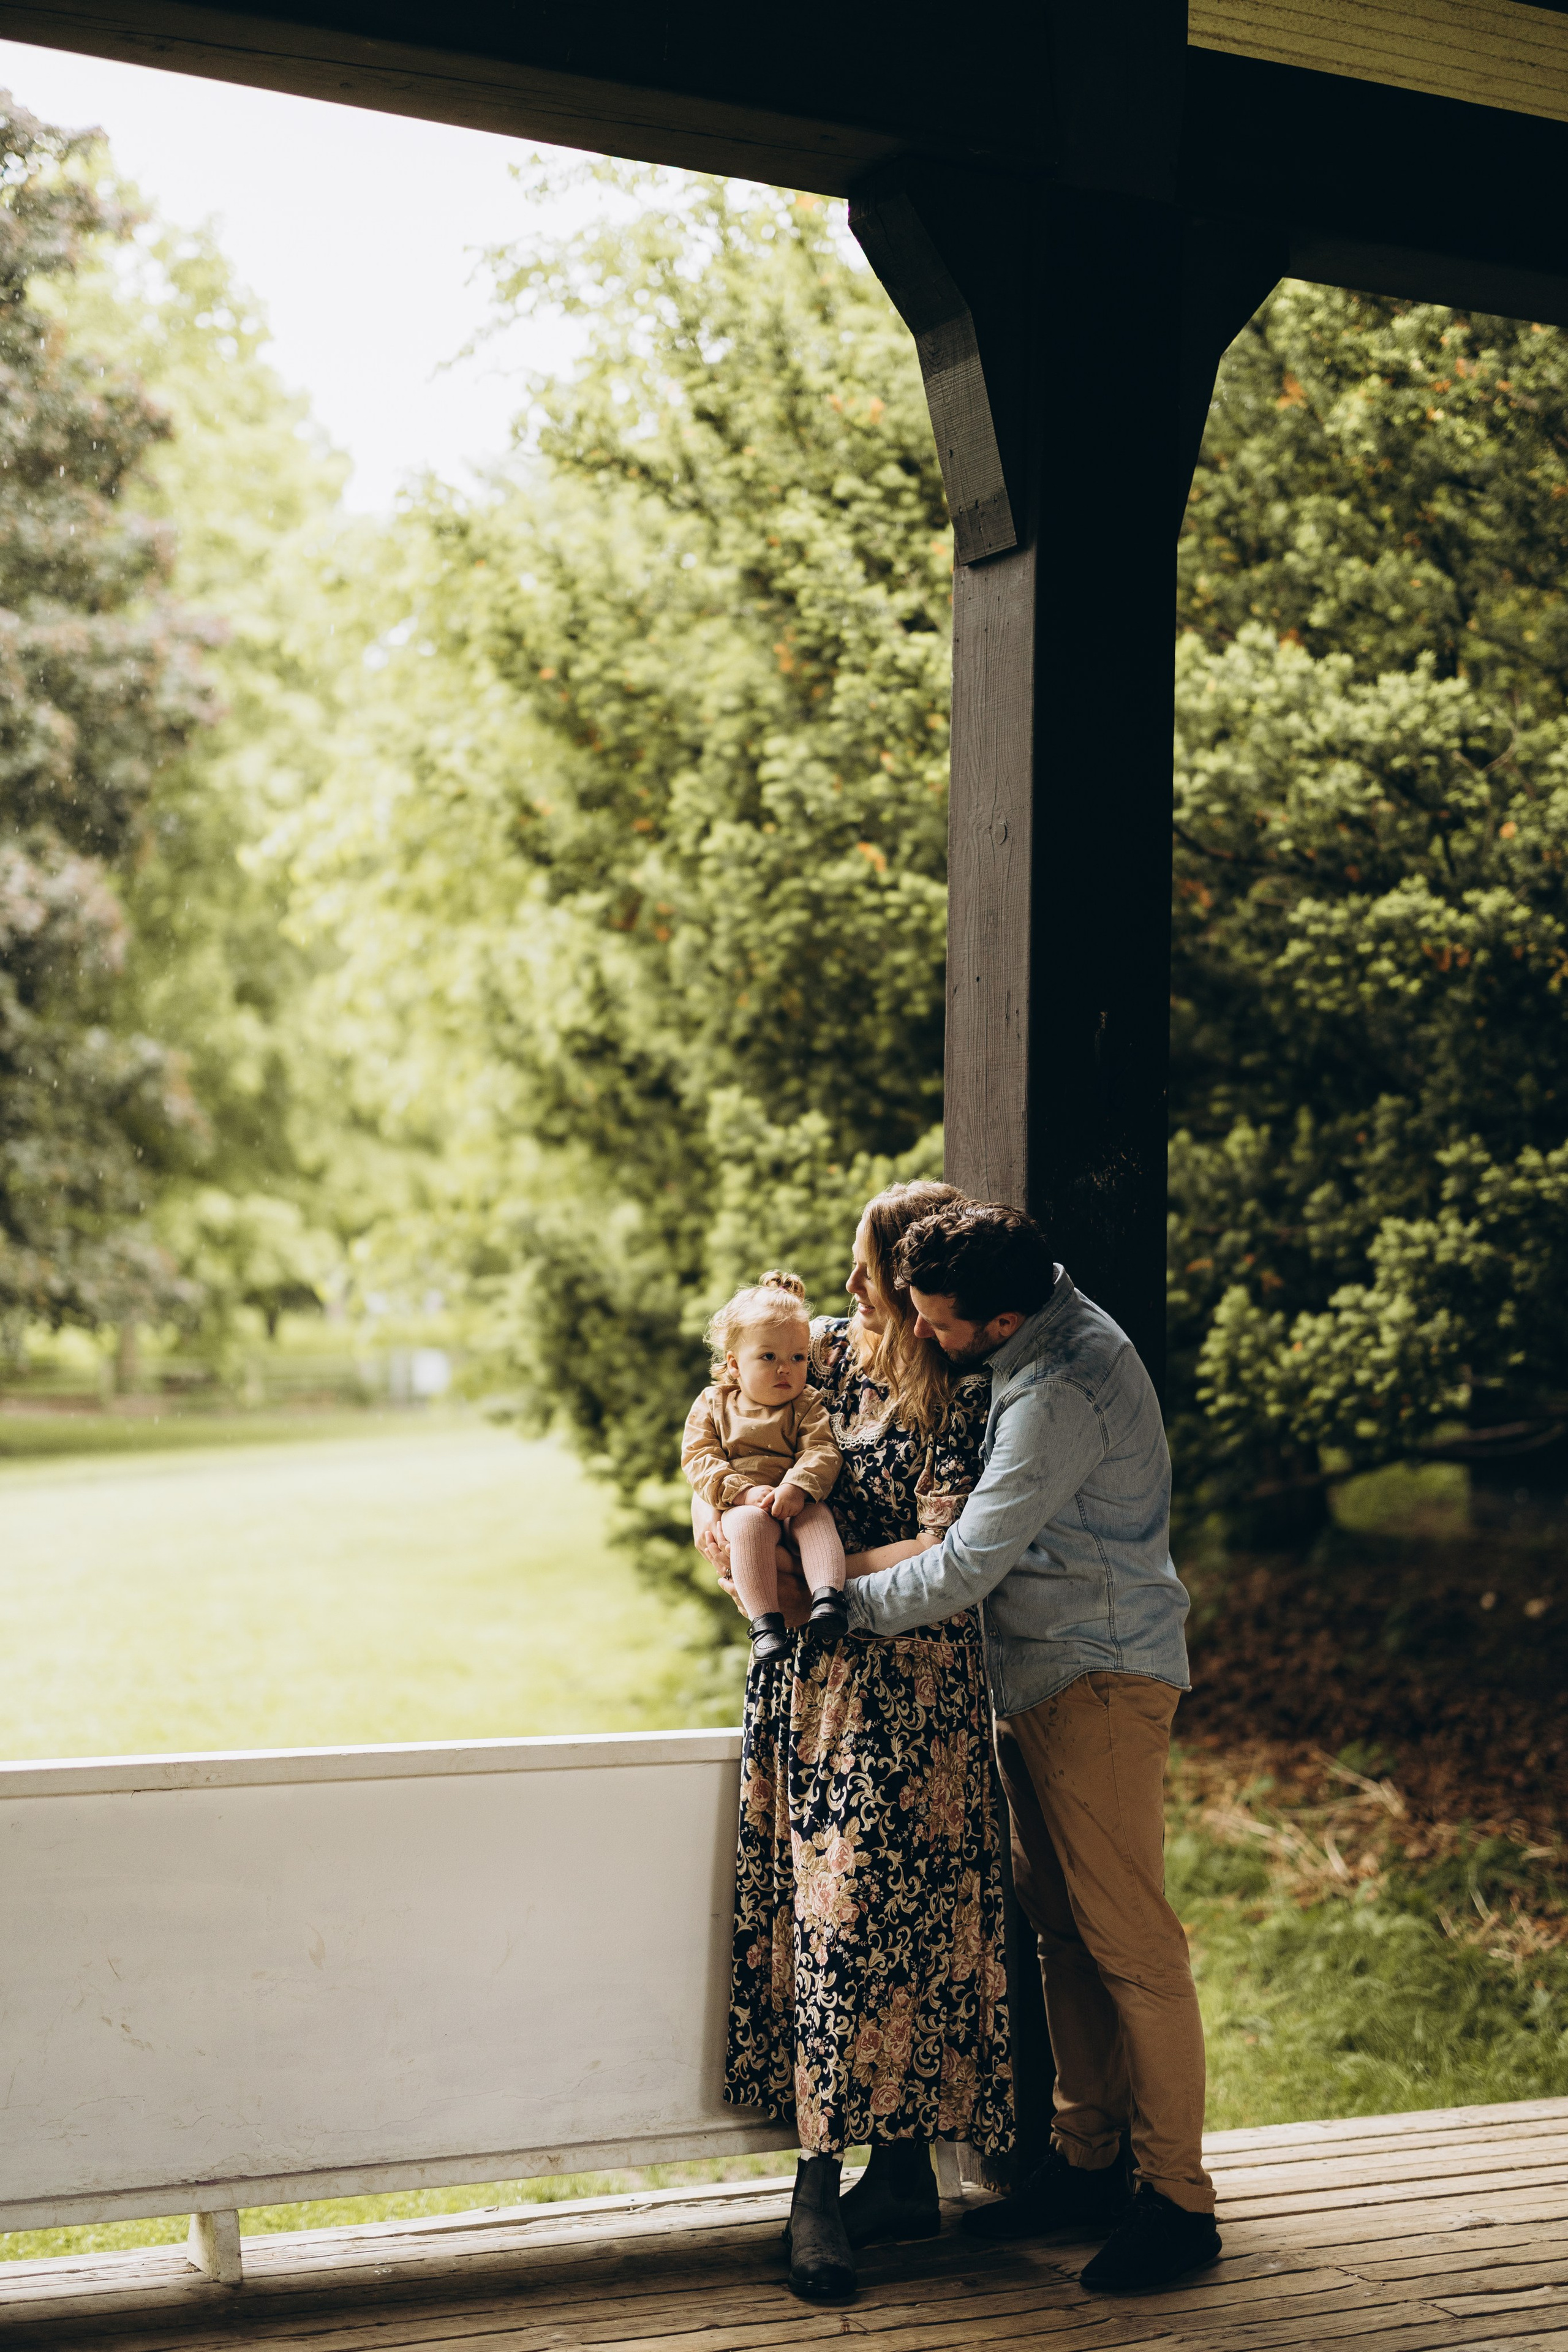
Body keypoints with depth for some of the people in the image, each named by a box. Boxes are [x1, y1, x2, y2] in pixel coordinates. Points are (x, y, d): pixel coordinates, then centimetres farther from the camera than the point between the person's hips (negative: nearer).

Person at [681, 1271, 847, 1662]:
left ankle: (827, 1594, -48)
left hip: (796, 1501, 1)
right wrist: (744, 1491, -15)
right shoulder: (712, 1405, 11)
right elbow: (698, 1458, 1)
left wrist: (797, 1488, -25)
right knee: (750, 1525, -34)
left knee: (816, 1519, -32)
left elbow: (821, 1452, -4)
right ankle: (764, 1620, -43)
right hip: (740, 1505, -1)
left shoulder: (807, 1405, 11)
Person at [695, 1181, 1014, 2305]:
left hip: (904, 1685, -7)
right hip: (810, 1674, 7)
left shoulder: (965, 1401, -10)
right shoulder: (833, 1350, 8)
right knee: (828, 1907, 6)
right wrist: (714, 1494, 1)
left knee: (869, 1912, -5)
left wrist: (814, 1582, -10)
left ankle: (824, 2183, 4)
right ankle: (902, 2176, 14)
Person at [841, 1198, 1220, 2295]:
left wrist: (852, 1607, -9)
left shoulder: (1061, 1393, -24)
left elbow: (972, 1560, -23)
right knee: (1064, 1929, 13)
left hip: (1100, 1682, -10)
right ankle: (1087, 2163, 21)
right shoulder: (1055, 1324, 7)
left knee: (1129, 1940, -5)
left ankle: (1179, 2200, 2)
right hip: (1046, 1676, 10)